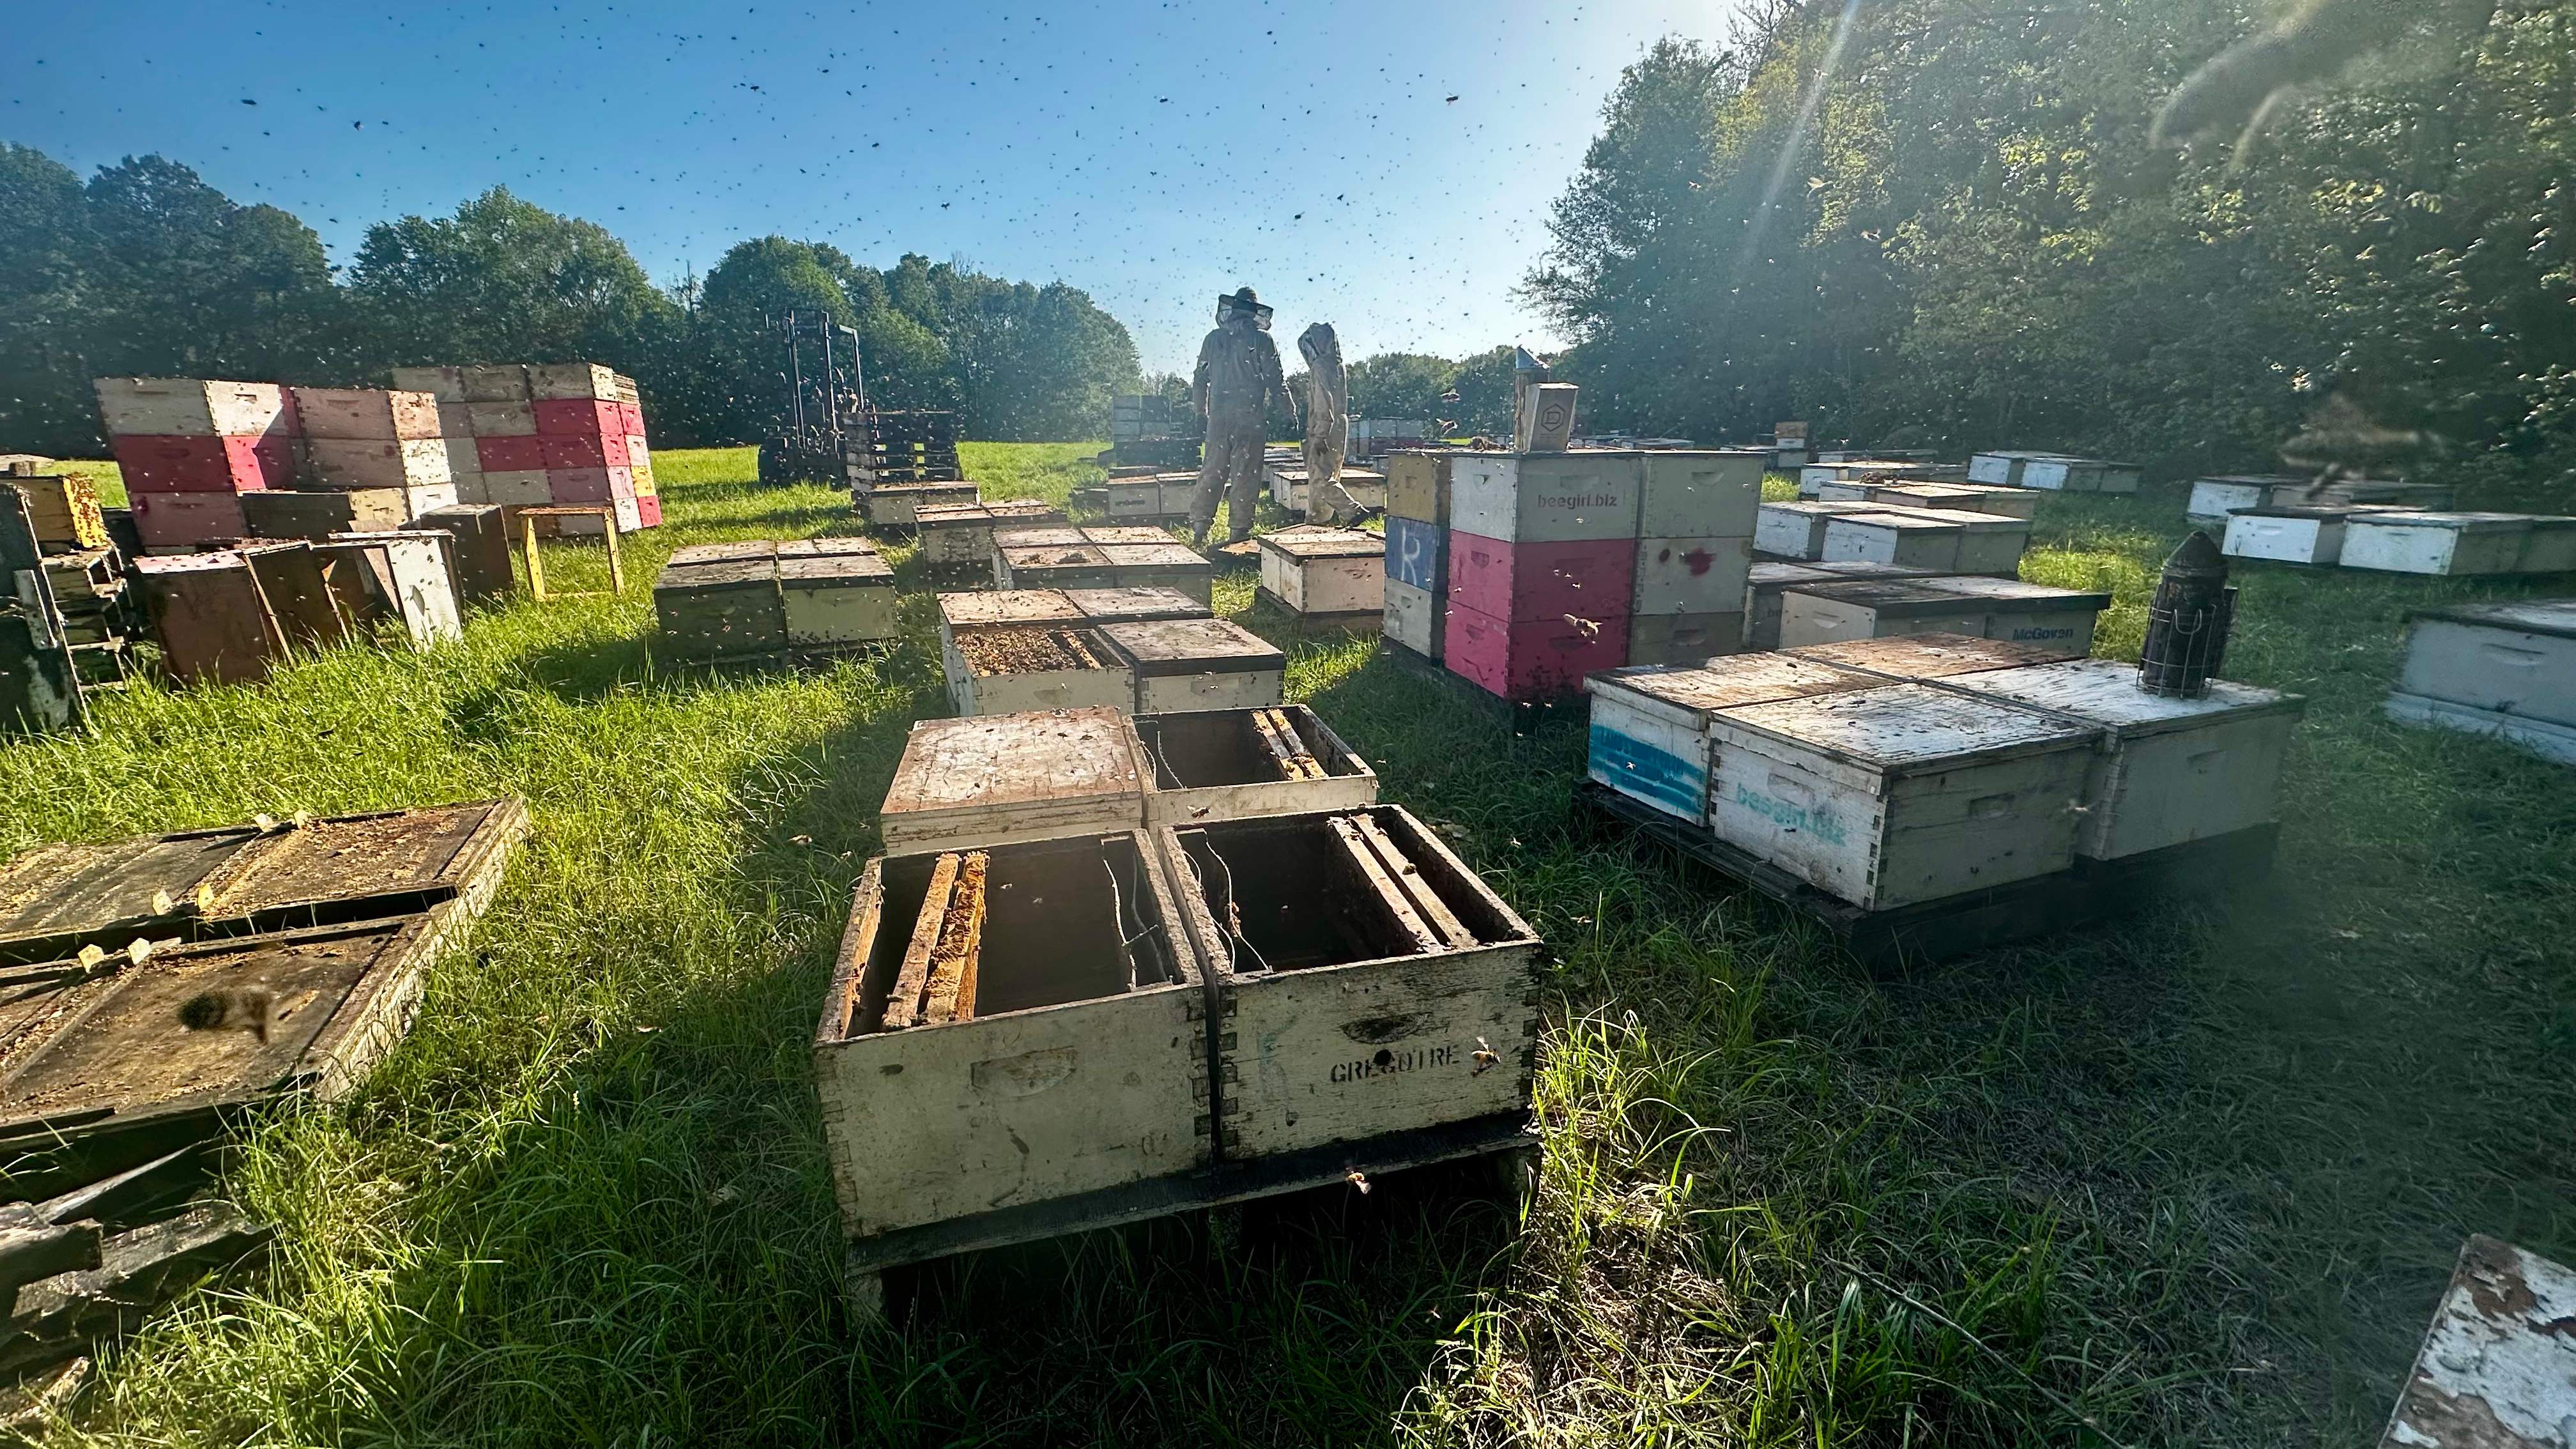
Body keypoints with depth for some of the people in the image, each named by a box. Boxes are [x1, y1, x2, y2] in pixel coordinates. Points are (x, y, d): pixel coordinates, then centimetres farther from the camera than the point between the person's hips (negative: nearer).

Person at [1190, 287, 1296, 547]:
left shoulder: (1213, 339, 8)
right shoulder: (1261, 339, -3)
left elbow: (1200, 378, 12)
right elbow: (1275, 379, -3)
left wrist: (1201, 408, 26)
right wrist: (1290, 406, 10)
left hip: (1218, 414, 4)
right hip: (1250, 415, -3)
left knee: (1212, 470, 9)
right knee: (1245, 472, 1)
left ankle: (1200, 524, 6)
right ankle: (1239, 530, 3)